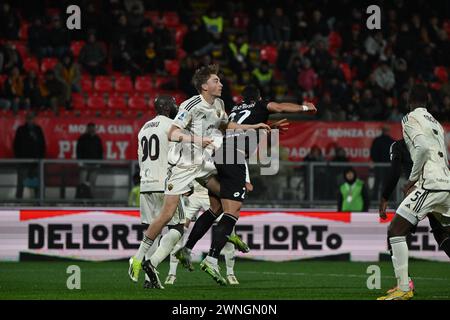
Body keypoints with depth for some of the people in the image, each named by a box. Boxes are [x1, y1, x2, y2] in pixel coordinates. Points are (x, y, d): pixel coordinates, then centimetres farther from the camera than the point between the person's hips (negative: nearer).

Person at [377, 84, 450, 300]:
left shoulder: (411, 119, -1)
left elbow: (423, 147, -16)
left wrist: (413, 178, -6)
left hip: (431, 184, -8)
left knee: (395, 230, -6)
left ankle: (403, 289, -14)